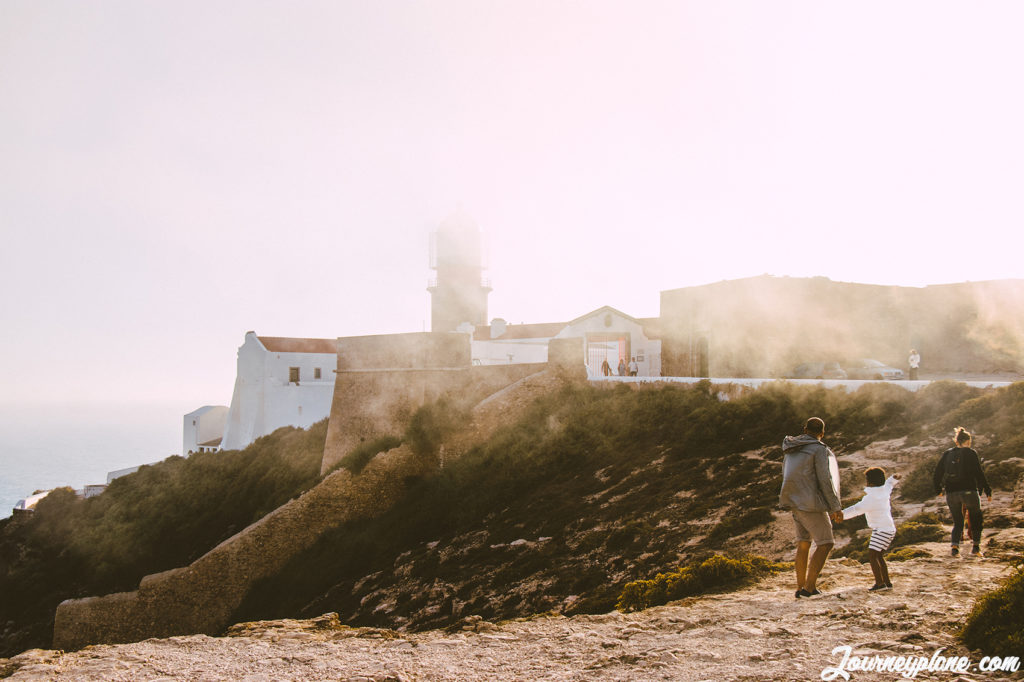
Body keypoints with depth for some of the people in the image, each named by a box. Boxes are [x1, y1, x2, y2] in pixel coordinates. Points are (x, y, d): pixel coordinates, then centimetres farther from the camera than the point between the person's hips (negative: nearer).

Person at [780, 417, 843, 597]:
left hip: (794, 501, 7)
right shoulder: (819, 449, -12)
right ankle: (809, 586, -4)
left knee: (803, 543, 15)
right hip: (811, 504, -7)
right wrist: (835, 507, -9)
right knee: (825, 543, 1)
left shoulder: (790, 449, 11)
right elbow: (825, 480, -15)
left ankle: (800, 586, 16)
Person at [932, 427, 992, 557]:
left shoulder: (947, 454, 9)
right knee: (976, 518, 18)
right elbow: (978, 473, -8)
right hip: (969, 491, -3)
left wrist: (938, 490, 23)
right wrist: (987, 490, -3)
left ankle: (954, 545, -7)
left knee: (957, 522, 14)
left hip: (951, 493, 3)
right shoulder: (970, 453, -3)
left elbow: (936, 474, 10)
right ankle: (976, 546, 15)